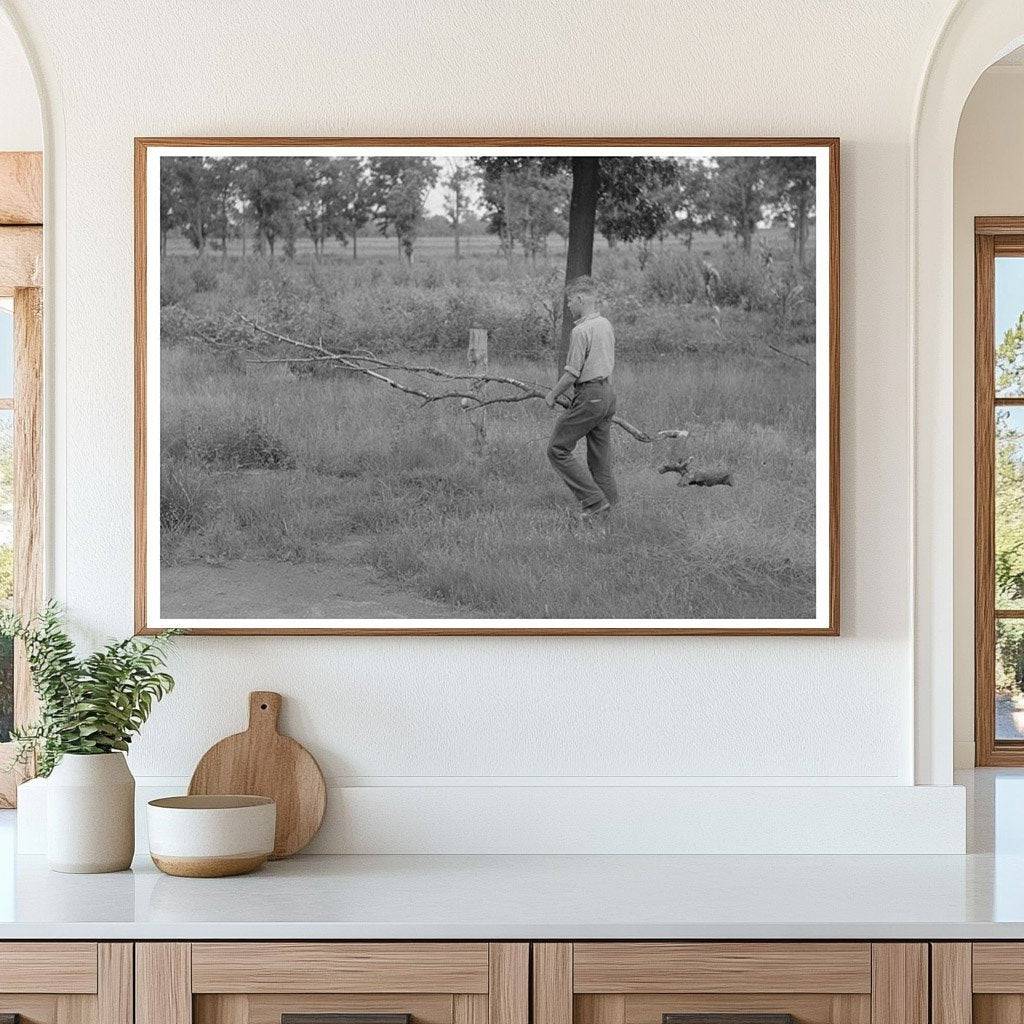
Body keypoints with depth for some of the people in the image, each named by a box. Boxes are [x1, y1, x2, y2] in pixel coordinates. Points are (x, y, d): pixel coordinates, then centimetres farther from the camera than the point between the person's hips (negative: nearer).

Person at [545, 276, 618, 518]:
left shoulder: (581, 330, -17)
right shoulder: (606, 325, 11)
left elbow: (572, 373, -17)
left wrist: (553, 395, -4)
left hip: (589, 397, -9)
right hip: (608, 393, 9)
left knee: (558, 450, -2)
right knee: (600, 455, 14)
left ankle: (595, 500, -8)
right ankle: (607, 502, 15)